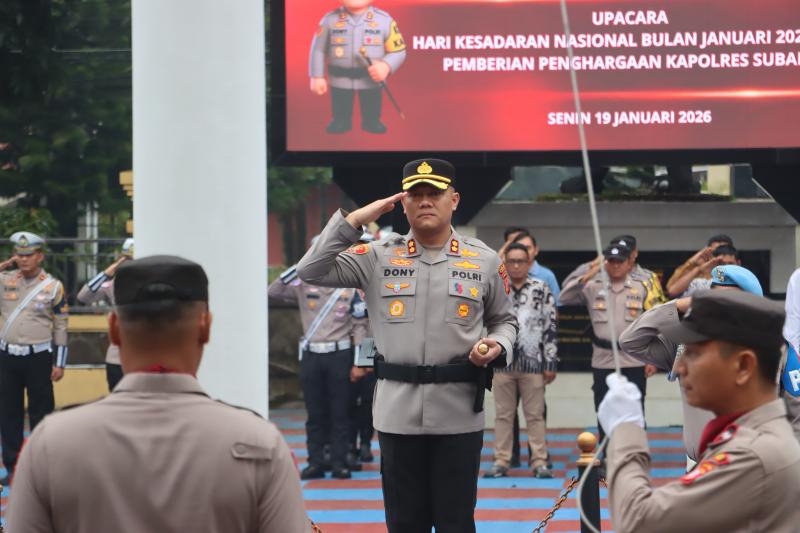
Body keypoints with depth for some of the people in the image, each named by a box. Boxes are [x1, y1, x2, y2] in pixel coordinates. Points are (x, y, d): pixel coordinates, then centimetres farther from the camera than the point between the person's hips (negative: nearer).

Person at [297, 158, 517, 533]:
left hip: (458, 411, -1)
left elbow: (504, 320, 15)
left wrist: (497, 347, -7)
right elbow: (311, 271, -3)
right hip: (398, 411, 1)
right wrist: (354, 219, -7)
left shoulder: (484, 261, 3)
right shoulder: (379, 257, 3)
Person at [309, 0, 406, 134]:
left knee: (372, 112, 16)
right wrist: (317, 77, -2)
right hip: (340, 79, 0)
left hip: (371, 78, 0)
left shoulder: (384, 20, -10)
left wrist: (386, 66, -24)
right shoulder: (330, 20, -9)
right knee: (341, 111, 17)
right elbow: (318, 49, 0)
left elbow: (398, 50, -6)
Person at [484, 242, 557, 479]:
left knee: (535, 415, 2)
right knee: (503, 415, 6)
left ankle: (539, 462, 5)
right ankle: (501, 461, 11)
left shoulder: (541, 289, 3)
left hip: (533, 362, -1)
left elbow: (550, 328, 3)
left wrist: (550, 363, -1)